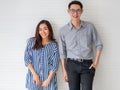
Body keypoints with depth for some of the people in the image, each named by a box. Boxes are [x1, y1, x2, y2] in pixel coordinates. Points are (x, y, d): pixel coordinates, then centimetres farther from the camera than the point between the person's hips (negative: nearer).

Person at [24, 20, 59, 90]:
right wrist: (34, 74, -9)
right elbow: (27, 58, -2)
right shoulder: (32, 41, 2)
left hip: (48, 77, 0)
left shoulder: (54, 45, 0)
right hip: (34, 77, 1)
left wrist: (48, 79, -10)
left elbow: (55, 64, -3)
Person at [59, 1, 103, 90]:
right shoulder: (63, 30, 0)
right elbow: (62, 52, 6)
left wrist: (96, 63, -1)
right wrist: (64, 70, 4)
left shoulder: (90, 26, -1)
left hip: (87, 65, -1)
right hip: (72, 65, 1)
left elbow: (99, 45, 6)